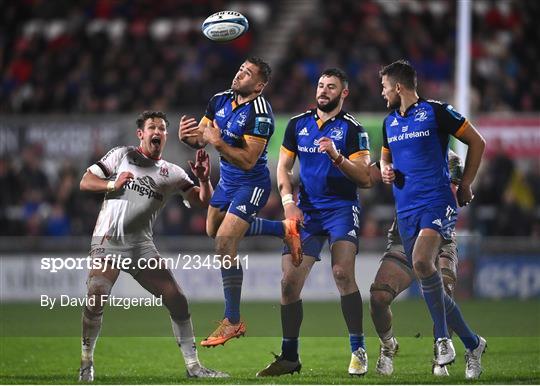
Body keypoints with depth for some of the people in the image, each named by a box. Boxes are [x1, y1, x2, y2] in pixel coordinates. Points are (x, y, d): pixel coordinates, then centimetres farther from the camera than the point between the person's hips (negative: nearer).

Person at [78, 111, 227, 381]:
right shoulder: (122, 155, 4)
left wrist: (204, 180, -11)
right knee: (96, 298, -24)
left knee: (177, 301, -3)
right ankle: (86, 363, -7)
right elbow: (85, 182, 2)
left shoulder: (172, 173, 12)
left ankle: (194, 366, 6)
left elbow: (203, 202, 8)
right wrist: (112, 184, -16)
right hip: (108, 242, -4)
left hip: (142, 246, 4)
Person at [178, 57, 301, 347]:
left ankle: (233, 322, -6)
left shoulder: (259, 113, -24)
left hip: (251, 185, -9)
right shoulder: (220, 101, -1)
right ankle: (283, 229, 38)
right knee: (214, 231, 26)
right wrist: (187, 136, -20)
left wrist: (218, 143, -38)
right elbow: (200, 140, 3)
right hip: (227, 181, 9)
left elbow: (248, 160, -28)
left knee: (224, 244, -17)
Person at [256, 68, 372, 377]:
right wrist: (288, 201, -2)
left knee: (343, 273, -22)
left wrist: (336, 156, -24)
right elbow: (283, 169, 14)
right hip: (306, 211, 4)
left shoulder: (352, 129, -3)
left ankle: (359, 350, -12)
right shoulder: (298, 124, 11)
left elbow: (365, 178, -10)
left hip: (342, 209, -4)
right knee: (290, 280, -3)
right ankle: (289, 357, 7)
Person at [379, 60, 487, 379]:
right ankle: (472, 343, 18)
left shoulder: (436, 112, -4)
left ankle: (443, 337, -19)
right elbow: (386, 156, 31)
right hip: (406, 209, 7)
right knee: (430, 286, 5)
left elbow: (477, 142, 1)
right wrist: (386, 170, 7)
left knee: (421, 261, -31)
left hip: (437, 203, -7)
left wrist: (465, 185, 1)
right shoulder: (390, 122, 15)